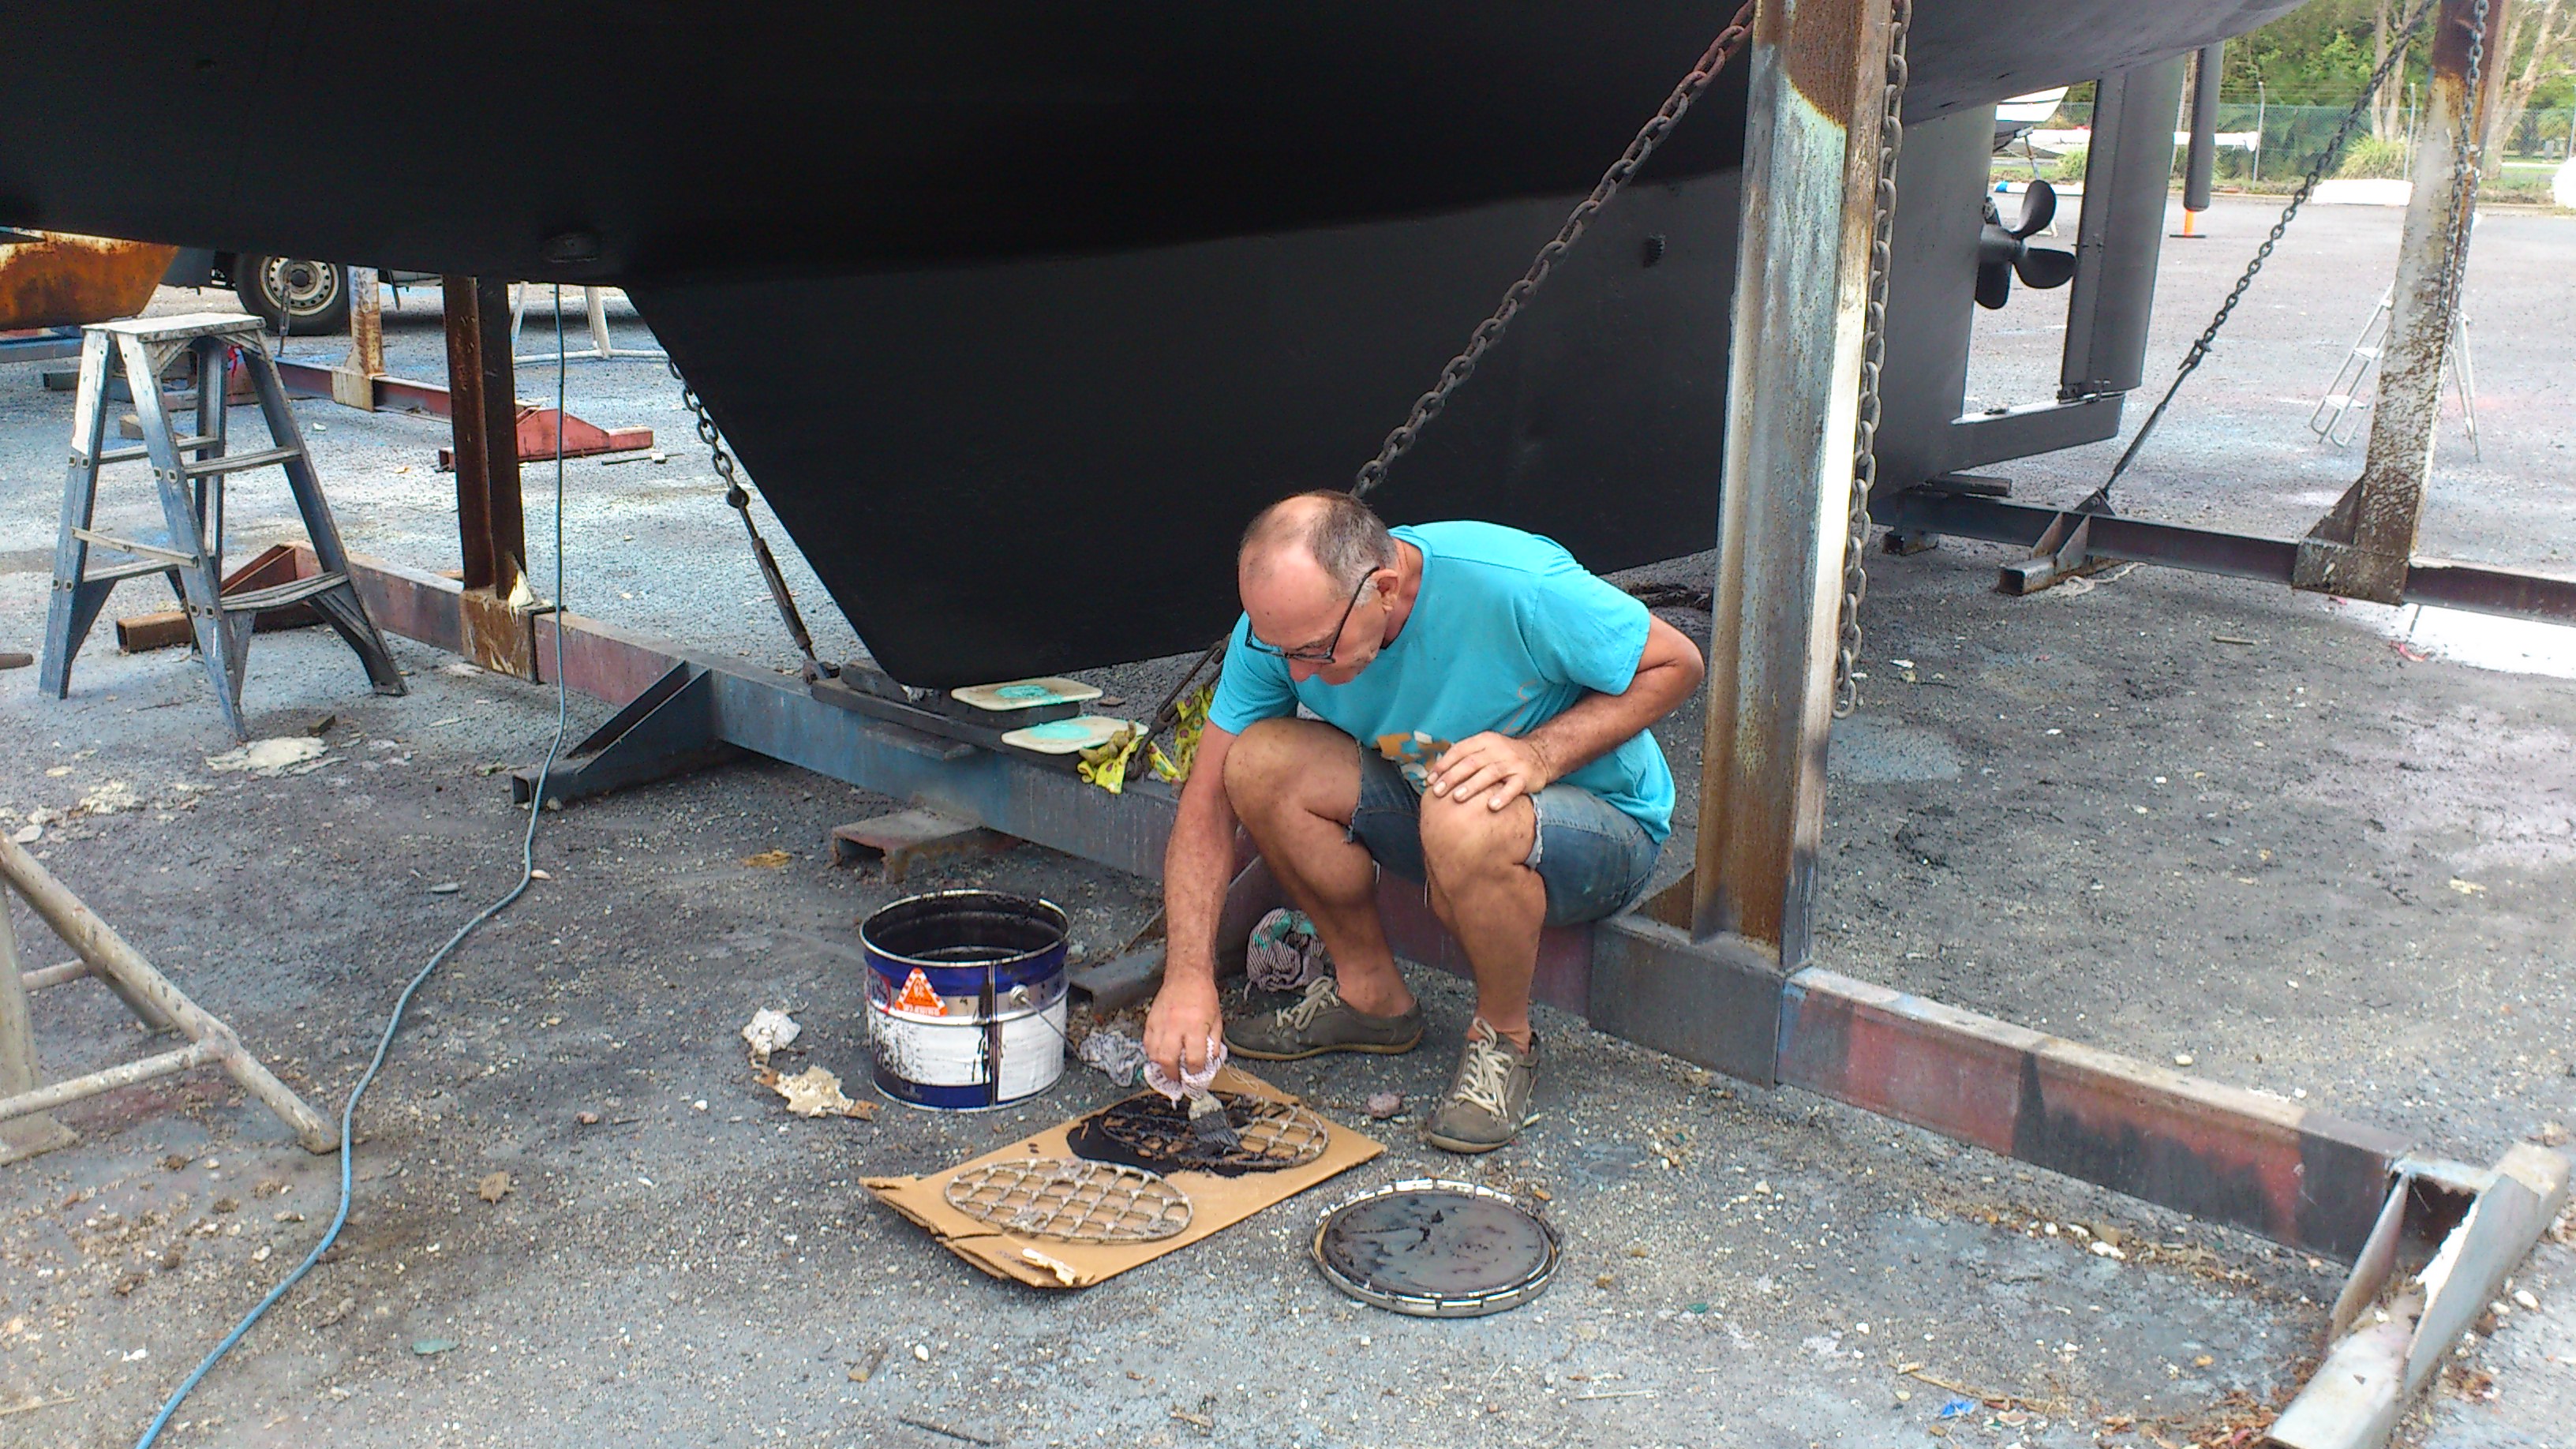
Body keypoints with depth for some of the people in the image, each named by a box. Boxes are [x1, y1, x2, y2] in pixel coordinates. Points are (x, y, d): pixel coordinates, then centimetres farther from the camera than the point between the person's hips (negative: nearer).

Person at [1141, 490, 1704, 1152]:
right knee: (1260, 761, -19)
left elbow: (1677, 663, -18)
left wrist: (1540, 754, -32)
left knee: (1464, 818, -39)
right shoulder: (1286, 621, -17)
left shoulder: (1512, 586, -31)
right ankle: (1372, 996, 1)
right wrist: (1188, 974, -22)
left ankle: (1504, 1039, -9)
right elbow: (1209, 796, -13)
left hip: (1604, 825, -5)